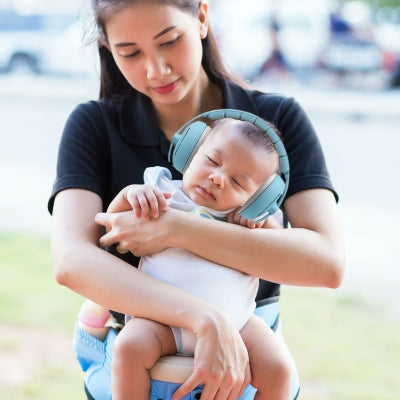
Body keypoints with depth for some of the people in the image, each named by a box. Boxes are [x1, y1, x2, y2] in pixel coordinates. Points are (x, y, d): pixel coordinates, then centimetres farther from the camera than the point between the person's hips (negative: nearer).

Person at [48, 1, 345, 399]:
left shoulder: (279, 118, -2)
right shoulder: (93, 126, -1)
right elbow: (71, 262, -17)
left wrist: (177, 229, -22)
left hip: (246, 362, 0)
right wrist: (207, 320, -29)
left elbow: (327, 262, -14)